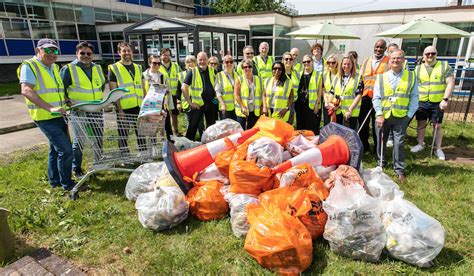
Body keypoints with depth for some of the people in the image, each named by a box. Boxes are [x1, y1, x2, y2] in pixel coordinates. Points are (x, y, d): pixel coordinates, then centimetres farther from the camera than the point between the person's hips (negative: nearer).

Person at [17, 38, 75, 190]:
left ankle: (54, 180, 33)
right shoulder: (29, 66, -11)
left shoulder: (54, 67, 13)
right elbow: (26, 91, -24)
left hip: (59, 115, 9)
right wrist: (50, 108, -32)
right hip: (45, 117, -9)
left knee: (56, 148, 18)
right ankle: (67, 183, 4)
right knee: (65, 150, -11)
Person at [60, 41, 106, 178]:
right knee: (79, 140, 2)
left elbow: (102, 85, 23)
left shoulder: (97, 68, 9)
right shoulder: (68, 69, -8)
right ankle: (76, 169, 16)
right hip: (79, 112, -5)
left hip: (96, 111, 5)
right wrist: (69, 103, -12)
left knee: (98, 138, 13)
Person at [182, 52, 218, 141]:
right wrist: (190, 102, -11)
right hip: (197, 104, -4)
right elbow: (183, 88, -8)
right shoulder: (192, 72, -6)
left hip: (211, 103, 4)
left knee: (211, 126, 14)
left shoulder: (213, 71, 5)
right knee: (193, 126, 3)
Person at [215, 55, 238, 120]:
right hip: (225, 108, -3)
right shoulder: (219, 75, 2)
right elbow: (218, 92, -5)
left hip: (236, 107, 3)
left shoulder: (237, 75, 13)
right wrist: (222, 104, -16)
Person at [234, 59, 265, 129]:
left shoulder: (259, 79, 9)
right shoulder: (239, 79, 1)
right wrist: (242, 107, -13)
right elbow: (236, 95, -5)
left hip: (255, 111, 3)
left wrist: (264, 106, -7)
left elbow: (263, 94, 4)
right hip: (242, 111, -2)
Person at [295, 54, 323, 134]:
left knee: (312, 129, -2)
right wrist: (295, 103, 7)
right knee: (300, 127, 9)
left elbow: (320, 91, 0)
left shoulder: (318, 75, 4)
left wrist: (318, 103, -8)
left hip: (312, 106, -3)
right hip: (300, 105, 4)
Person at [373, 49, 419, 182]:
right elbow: (376, 98, -1)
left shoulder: (411, 77, 3)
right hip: (383, 116, 2)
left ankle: (399, 169, 11)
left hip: (401, 116, -1)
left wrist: (409, 115, -8)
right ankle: (381, 163, 32)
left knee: (399, 143, -2)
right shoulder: (381, 77, 5)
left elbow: (414, 98, 1)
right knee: (381, 141, 12)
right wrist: (379, 114, -10)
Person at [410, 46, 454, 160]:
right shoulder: (418, 68, 7)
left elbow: (450, 83, -4)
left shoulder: (445, 66, 1)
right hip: (421, 102, 2)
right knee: (421, 124, 11)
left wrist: (445, 99, -14)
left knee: (437, 125, 5)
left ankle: (438, 149, 16)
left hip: (438, 103, -2)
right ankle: (420, 144, 26)